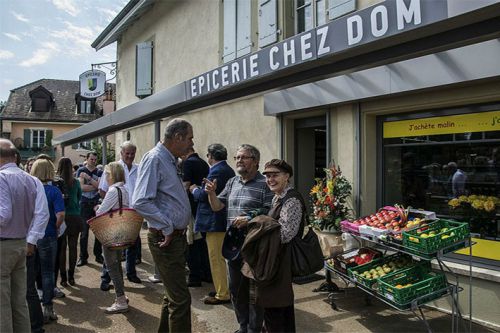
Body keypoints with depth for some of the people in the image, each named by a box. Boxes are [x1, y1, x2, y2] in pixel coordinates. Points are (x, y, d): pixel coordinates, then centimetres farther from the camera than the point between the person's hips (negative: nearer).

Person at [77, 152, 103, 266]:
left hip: (97, 204, 2)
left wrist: (88, 177, -13)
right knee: (84, 232, 0)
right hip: (85, 204, -2)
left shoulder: (99, 172, 10)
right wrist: (95, 186, -8)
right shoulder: (81, 171, 3)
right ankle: (83, 257, 9)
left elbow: (100, 186, -7)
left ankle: (98, 255, 14)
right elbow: (81, 187, -11)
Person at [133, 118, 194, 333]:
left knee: (173, 295, 20)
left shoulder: (171, 160, 14)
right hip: (165, 238, -10)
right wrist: (167, 227, -19)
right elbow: (141, 202, -25)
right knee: (181, 299, -6)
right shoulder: (154, 159, -15)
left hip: (178, 236, 10)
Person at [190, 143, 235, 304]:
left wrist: (195, 189, -2)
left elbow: (204, 195, -21)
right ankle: (223, 289, 30)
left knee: (216, 259, -1)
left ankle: (222, 295, 8)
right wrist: (200, 189, 15)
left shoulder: (216, 171, -18)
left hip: (215, 221, -10)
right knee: (220, 258, 19)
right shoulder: (229, 170, 12)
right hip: (225, 220, 10)